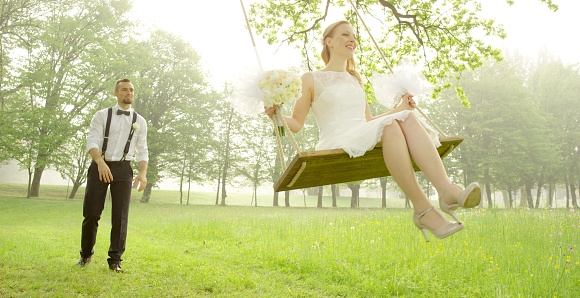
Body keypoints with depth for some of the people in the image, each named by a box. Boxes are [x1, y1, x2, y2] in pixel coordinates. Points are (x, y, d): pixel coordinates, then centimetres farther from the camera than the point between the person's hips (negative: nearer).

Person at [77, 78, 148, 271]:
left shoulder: (139, 121, 10)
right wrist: (101, 163, -26)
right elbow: (92, 141, -8)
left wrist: (143, 173, -9)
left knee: (120, 215, 0)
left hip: (123, 168, 1)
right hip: (100, 166, -1)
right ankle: (86, 254, 25)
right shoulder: (102, 115, 4)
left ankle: (115, 259, 10)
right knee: (91, 212, 3)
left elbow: (142, 151, 8)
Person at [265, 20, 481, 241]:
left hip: (367, 141, 5)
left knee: (406, 118, -26)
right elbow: (296, 123, 6)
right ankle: (422, 209, -35)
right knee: (390, 125, -33)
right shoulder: (311, 79, 12)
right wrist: (276, 114, -12)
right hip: (336, 144, -5)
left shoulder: (356, 80, 29)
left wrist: (400, 108, 28)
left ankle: (447, 190, -43)